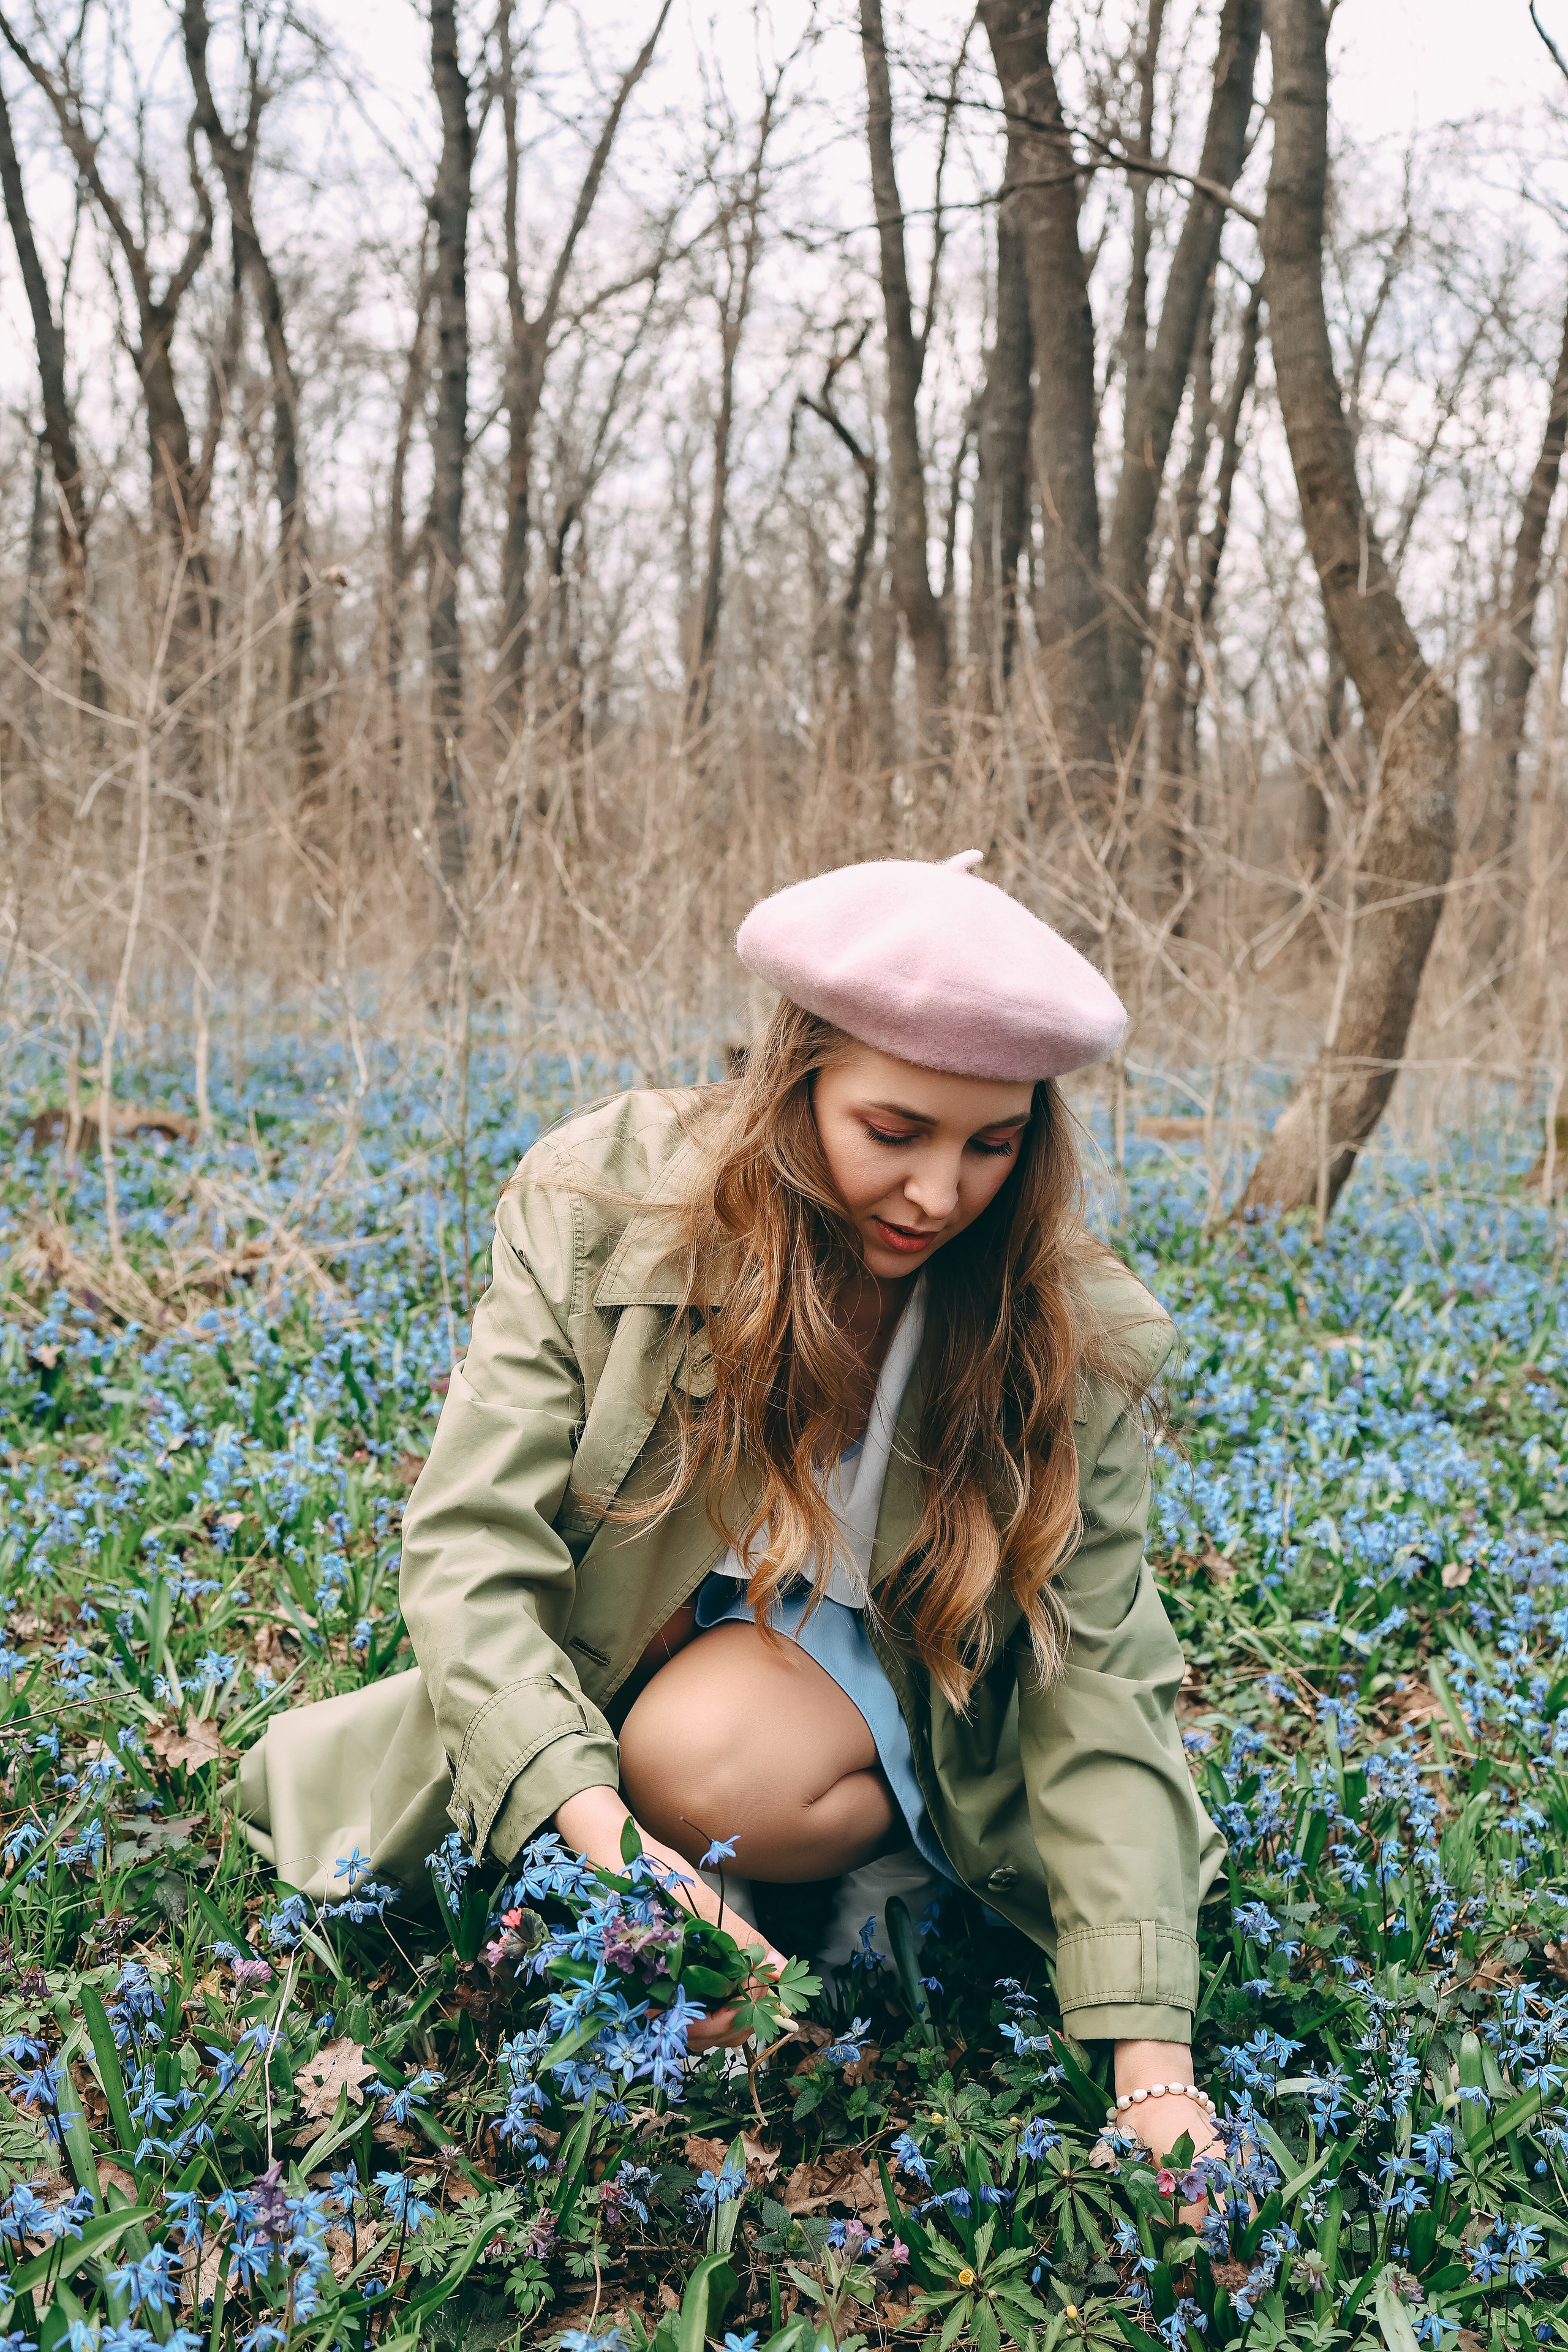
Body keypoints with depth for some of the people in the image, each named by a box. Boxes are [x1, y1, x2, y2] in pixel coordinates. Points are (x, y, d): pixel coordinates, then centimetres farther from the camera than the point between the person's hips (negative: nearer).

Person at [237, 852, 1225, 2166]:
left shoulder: (1079, 1337, -20)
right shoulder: (603, 1202, -21)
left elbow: (1091, 1692, -18)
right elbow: (473, 1542, -24)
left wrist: (1152, 2069, -27)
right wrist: (597, 1827, -39)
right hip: (621, 1656, 2)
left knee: (717, 1754, -34)